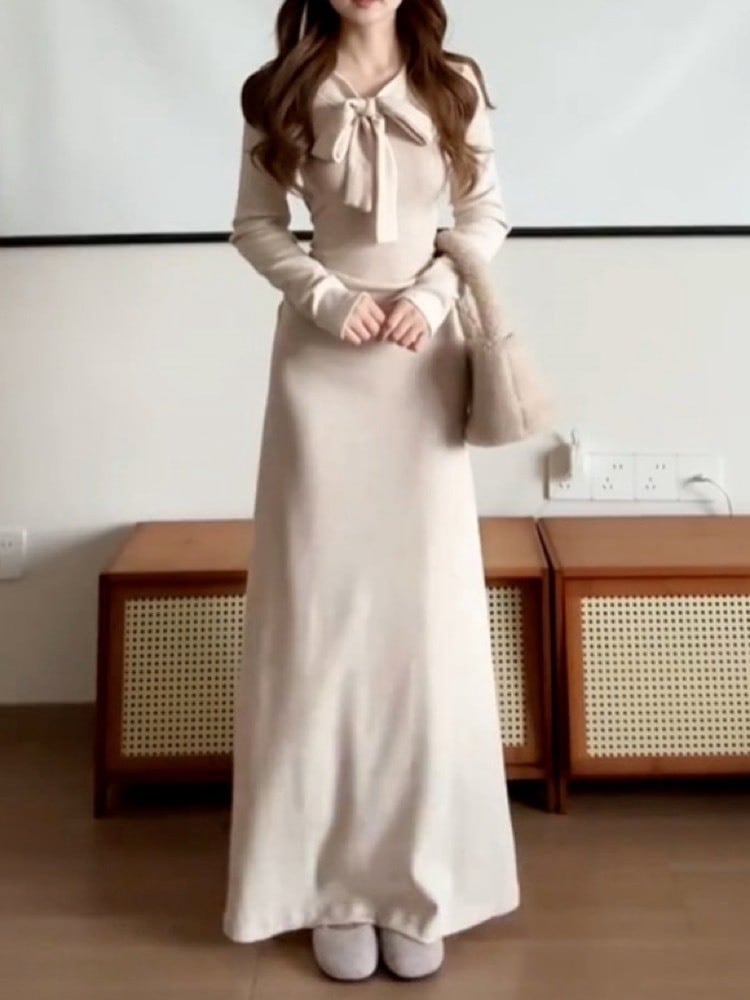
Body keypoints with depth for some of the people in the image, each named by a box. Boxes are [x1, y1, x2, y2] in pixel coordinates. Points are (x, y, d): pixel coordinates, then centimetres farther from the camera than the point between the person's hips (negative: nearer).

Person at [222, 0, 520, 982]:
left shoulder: (454, 84, 4)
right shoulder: (282, 92, 3)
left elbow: (488, 213, 9)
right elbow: (255, 225, 7)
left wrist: (433, 293, -9)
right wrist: (325, 294, -10)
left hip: (424, 356, 1)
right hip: (320, 358, 0)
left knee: (428, 609, 0)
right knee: (320, 608, 0)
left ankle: (419, 881, 14)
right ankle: (337, 884, 13)